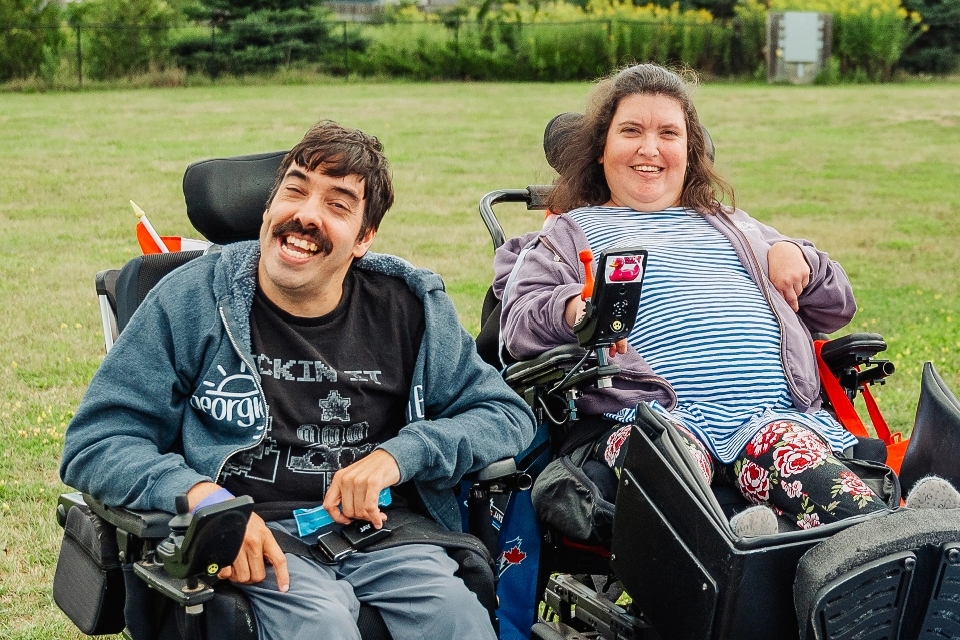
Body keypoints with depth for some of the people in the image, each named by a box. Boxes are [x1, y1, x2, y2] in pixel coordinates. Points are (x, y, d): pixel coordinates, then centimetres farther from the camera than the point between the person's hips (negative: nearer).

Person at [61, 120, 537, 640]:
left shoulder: (410, 309, 10)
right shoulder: (193, 300, 2)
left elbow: (506, 413, 13)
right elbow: (96, 442, 1)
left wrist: (399, 454, -5)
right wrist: (202, 495, -18)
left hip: (386, 533, 3)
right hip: (258, 539, -2)